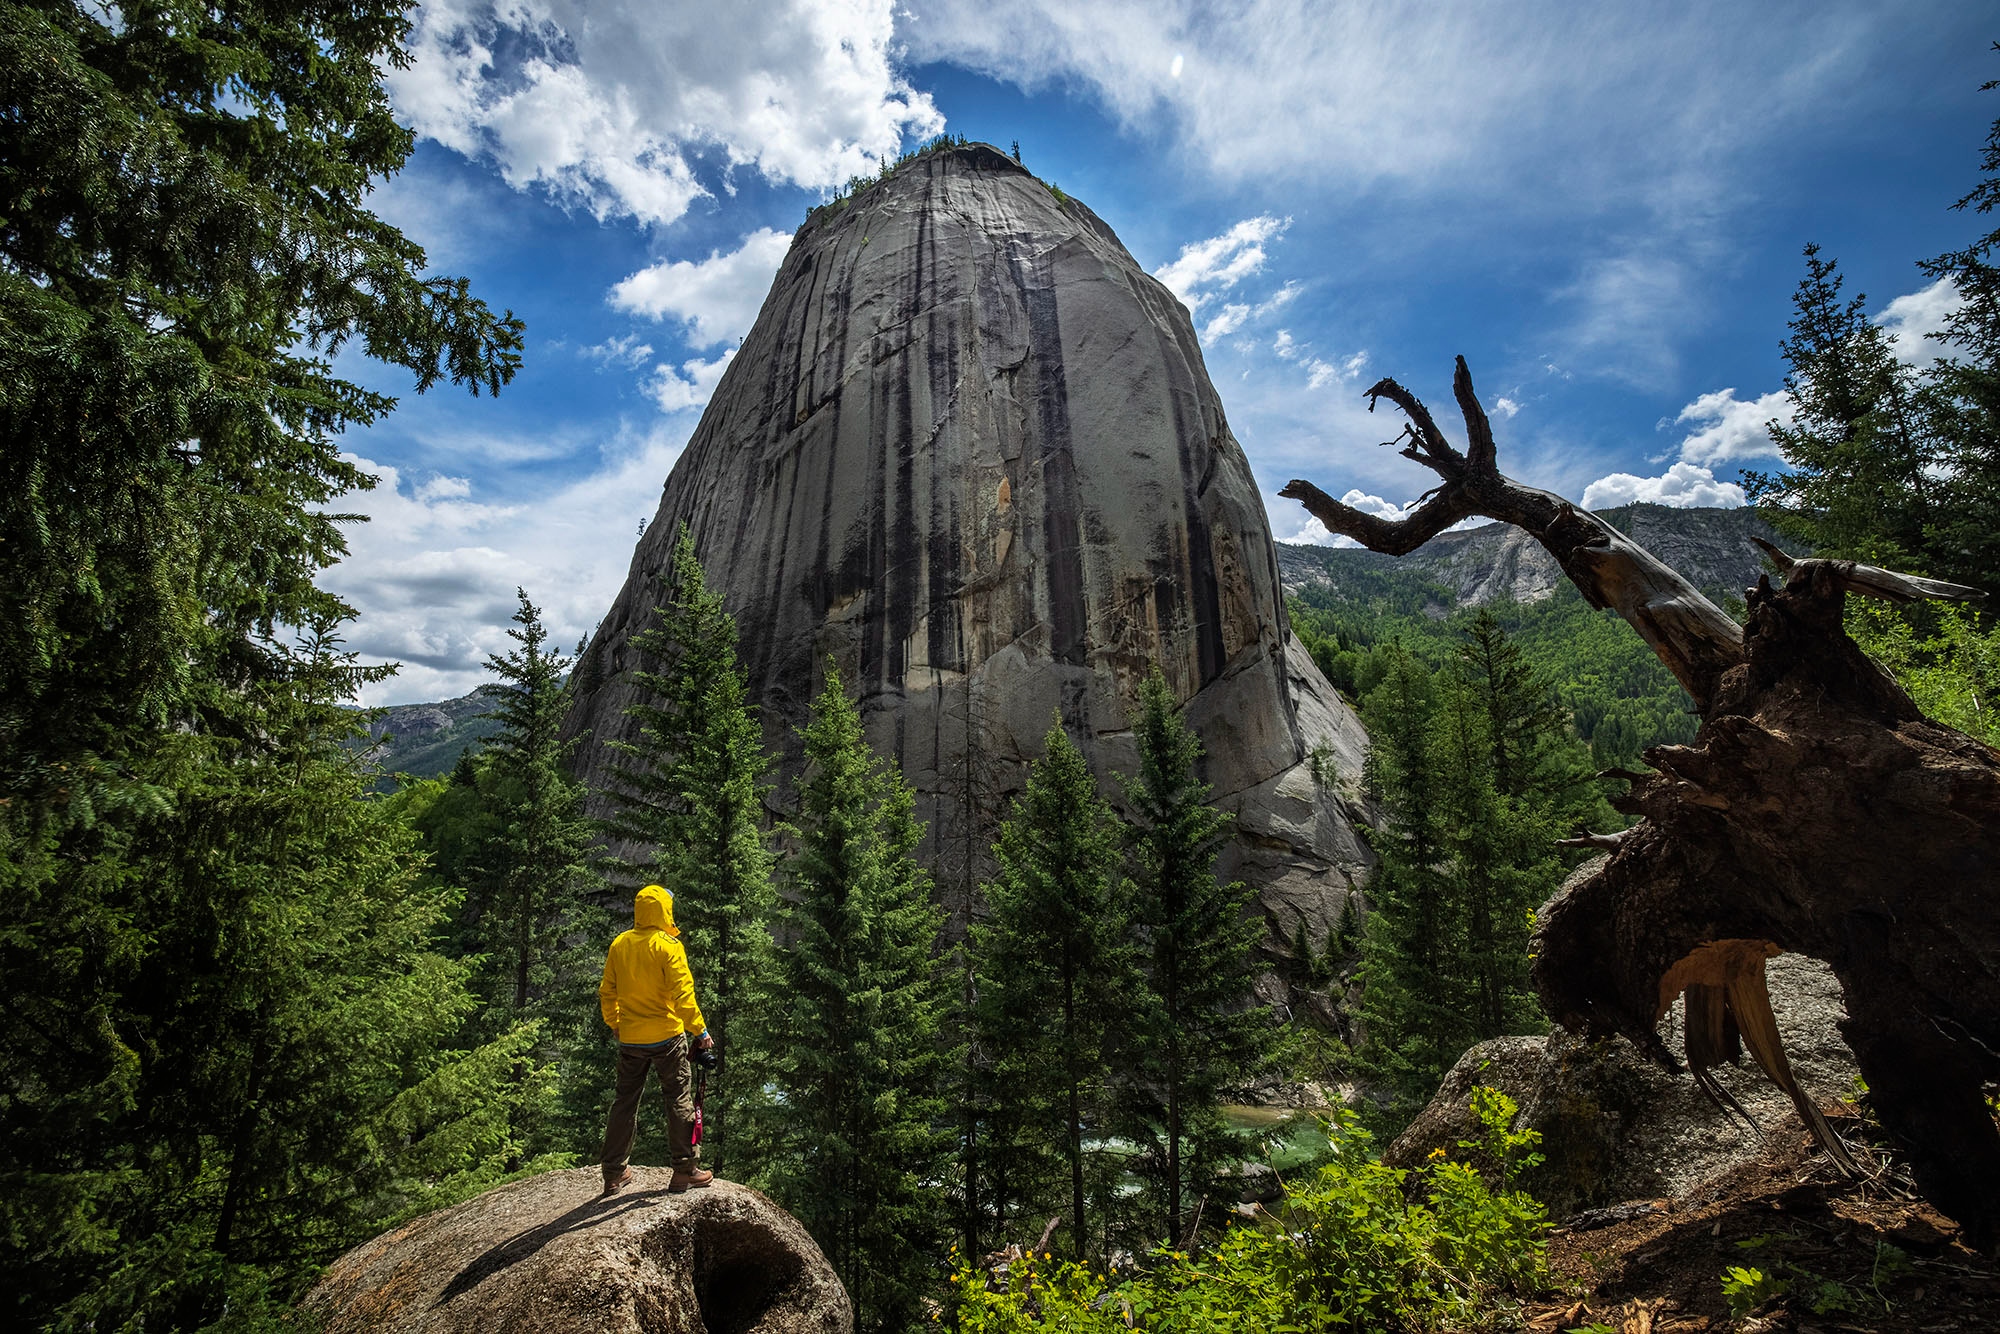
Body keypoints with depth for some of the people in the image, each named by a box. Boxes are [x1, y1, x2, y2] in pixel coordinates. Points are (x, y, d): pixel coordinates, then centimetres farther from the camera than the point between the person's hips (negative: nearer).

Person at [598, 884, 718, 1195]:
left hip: (629, 1039, 5)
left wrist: (615, 1024, 24)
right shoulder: (668, 946, -15)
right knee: (680, 1100, 6)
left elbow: (607, 993, 9)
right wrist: (700, 1031, -13)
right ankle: (685, 1171, 11)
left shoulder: (619, 945, 2)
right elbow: (683, 994, -19)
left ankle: (614, 1174, 24)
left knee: (625, 1102, 16)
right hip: (666, 1037, -5)